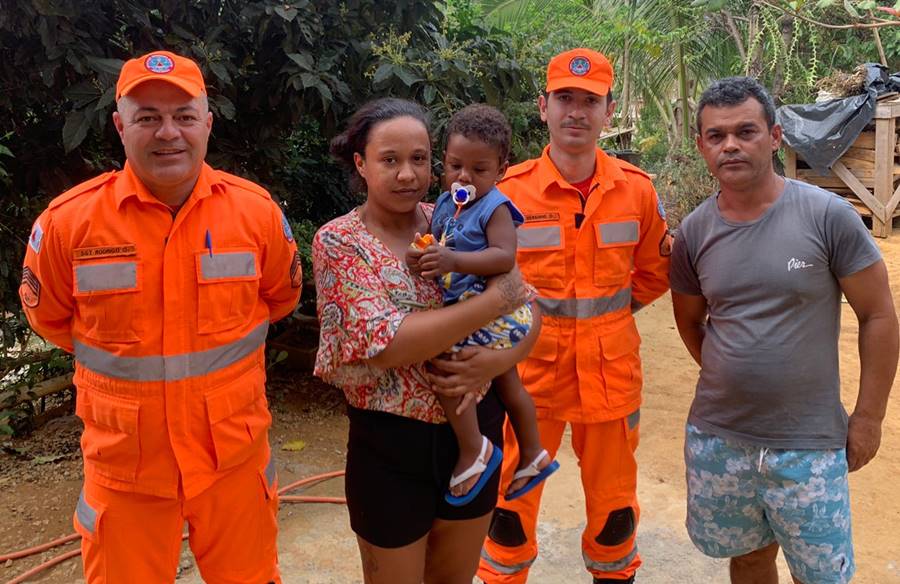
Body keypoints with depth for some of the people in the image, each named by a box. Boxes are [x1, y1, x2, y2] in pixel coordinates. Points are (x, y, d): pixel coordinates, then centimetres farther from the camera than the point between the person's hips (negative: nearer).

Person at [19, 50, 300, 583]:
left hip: (235, 454, 1)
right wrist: (122, 357, 8)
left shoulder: (257, 210, -8)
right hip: (124, 462, 0)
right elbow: (49, 317, 7)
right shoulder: (69, 220, -11)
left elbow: (280, 299, 9)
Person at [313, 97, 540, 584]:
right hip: (391, 441, -4)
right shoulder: (338, 241, -12)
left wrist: (499, 359, -20)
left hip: (475, 430, 4)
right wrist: (497, 297, -22)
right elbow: (386, 343, -24)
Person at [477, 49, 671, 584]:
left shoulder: (637, 189, -1)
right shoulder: (510, 191, -8)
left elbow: (654, 273, 10)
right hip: (531, 365, -2)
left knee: (614, 498, 16)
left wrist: (604, 313, 1)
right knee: (513, 497, 10)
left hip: (611, 367, 2)